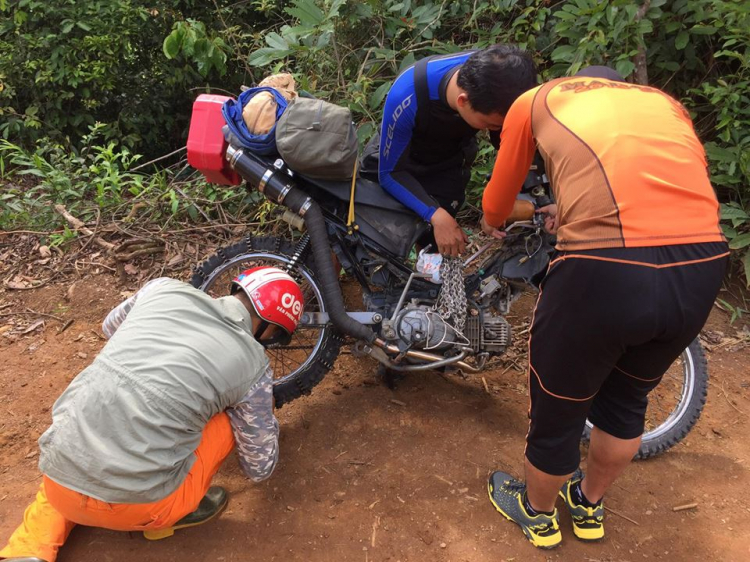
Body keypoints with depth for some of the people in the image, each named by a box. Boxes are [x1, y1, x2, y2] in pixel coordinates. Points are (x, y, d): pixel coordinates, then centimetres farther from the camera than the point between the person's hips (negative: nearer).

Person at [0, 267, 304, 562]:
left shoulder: (164, 288, 6)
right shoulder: (252, 362, -1)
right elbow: (259, 468, 13)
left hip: (57, 481, 4)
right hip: (135, 505, -4)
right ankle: (166, 517, 15)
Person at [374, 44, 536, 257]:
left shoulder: (500, 82, -30)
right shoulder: (406, 98, -39)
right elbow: (390, 172, -26)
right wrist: (436, 215, -39)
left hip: (451, 160, 2)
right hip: (404, 158, -1)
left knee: (436, 243, -10)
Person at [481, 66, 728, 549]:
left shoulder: (538, 100, 21)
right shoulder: (666, 103, 29)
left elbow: (497, 205, 30)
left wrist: (491, 223, 53)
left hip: (606, 271, -4)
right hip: (703, 270, 5)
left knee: (557, 411, 22)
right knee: (628, 399, 30)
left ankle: (537, 512, 47)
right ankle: (589, 505, 53)